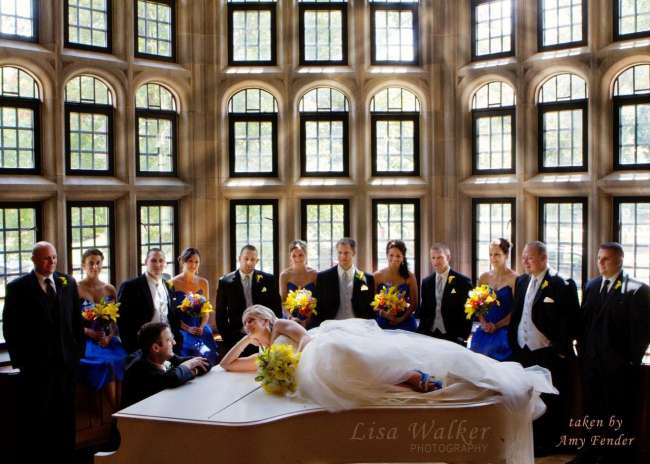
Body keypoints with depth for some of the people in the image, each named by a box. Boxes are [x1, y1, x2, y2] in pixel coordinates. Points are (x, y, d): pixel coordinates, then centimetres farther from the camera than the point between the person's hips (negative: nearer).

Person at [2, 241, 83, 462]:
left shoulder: (68, 283, 8)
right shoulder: (18, 287, -3)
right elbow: (10, 327, -2)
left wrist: (79, 350, 5)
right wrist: (19, 358, -6)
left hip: (66, 361, 3)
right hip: (35, 364, -3)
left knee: (64, 418, 9)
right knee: (34, 419, 4)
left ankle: (64, 457, 19)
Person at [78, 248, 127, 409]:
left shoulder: (110, 290, 12)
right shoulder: (76, 290, 0)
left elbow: (116, 321, 10)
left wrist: (109, 337, -8)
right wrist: (90, 333, -16)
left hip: (108, 339, 3)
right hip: (85, 340, -3)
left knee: (122, 360, -27)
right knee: (107, 362, -30)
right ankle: (117, 413, -22)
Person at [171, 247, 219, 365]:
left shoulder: (203, 282, 8)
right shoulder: (173, 283, -3)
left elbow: (206, 310, 12)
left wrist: (201, 327, -5)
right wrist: (188, 329, -13)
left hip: (201, 329, 3)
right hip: (182, 330, -3)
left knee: (208, 356, -15)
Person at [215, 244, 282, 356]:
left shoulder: (268, 280, 4)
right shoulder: (226, 282, 2)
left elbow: (276, 308, 6)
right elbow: (220, 314, 4)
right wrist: (227, 337, -2)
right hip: (236, 337, 0)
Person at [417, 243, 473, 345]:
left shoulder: (463, 281, -4)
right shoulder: (426, 282, 9)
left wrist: (463, 337, -10)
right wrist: (421, 333, 4)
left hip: (453, 337, -4)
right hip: (429, 336, 4)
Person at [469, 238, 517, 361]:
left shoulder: (514, 278, -5)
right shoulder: (484, 277, 9)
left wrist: (497, 325, -12)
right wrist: (483, 323, -4)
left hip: (504, 330, -4)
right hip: (485, 329, 4)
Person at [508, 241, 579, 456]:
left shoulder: (561, 285, -11)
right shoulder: (521, 281, 10)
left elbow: (569, 320, -12)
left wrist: (560, 348, -13)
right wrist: (513, 341, 10)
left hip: (548, 354, -6)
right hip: (522, 351, 6)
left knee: (549, 401, 4)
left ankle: (547, 443, 18)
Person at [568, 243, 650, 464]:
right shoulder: (591, 286, 9)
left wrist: (632, 359, -10)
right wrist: (582, 349, 7)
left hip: (619, 365, -5)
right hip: (591, 361, 5)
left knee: (618, 416, 7)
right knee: (593, 410, 14)